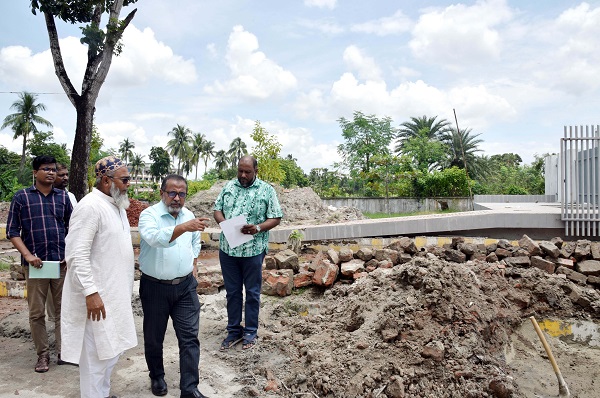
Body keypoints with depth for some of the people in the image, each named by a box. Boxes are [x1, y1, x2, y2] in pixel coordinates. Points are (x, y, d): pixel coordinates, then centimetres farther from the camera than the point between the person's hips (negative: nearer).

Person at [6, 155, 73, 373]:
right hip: (35, 263, -2)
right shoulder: (22, 197, 1)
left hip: (62, 262, 2)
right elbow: (12, 231, 1)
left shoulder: (63, 197, 8)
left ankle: (63, 351, 18)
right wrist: (28, 255, -12)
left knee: (63, 309, 7)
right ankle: (43, 354, 19)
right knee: (37, 312, 6)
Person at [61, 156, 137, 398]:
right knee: (96, 354, 2)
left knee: (112, 349, 19)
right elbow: (77, 255, -23)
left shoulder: (117, 205, 10)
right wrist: (90, 293, -25)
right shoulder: (90, 207, -19)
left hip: (116, 294, 9)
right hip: (97, 297, -9)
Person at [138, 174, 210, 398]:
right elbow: (155, 238, -36)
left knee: (189, 337, 1)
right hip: (155, 287, -3)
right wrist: (184, 227, -48)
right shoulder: (149, 215, -13)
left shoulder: (189, 215, 5)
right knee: (154, 337, 13)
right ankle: (157, 377, 36)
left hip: (185, 286, 4)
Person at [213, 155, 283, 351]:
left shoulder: (266, 190, -3)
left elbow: (276, 218, -3)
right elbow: (217, 209, 11)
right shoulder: (229, 186, 8)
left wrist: (258, 228, -20)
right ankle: (233, 331, 28)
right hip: (227, 248, 3)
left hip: (253, 250, -3)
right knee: (232, 291, 13)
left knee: (252, 292, 9)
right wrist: (223, 222, -11)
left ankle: (250, 332, 25)